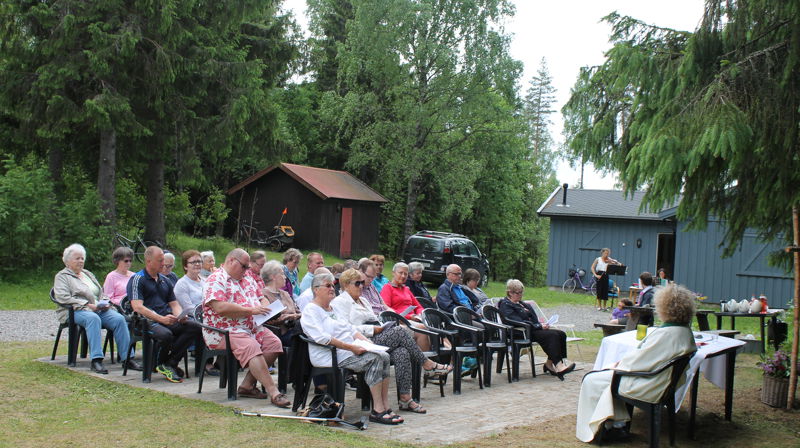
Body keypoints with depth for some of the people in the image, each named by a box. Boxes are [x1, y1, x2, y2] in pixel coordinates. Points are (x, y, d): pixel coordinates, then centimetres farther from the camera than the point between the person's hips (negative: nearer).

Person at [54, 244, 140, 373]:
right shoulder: (61, 276, 8)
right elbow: (63, 298, -9)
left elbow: (101, 293, 29)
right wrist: (88, 305, -15)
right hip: (75, 311, -6)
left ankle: (126, 358, -26)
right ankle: (96, 360, -45)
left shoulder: (88, 274, 29)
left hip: (99, 309, 6)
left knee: (119, 319, -24)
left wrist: (104, 302, 4)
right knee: (93, 318, -40)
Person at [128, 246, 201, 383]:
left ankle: (170, 363, -16)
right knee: (166, 334, -38)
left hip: (169, 320, 6)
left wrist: (180, 316, -4)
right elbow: (137, 307, -12)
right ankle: (162, 363, -5)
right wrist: (161, 319, -22)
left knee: (194, 327, -21)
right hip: (148, 321, -6)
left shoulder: (165, 281, 23)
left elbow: (174, 304, 21)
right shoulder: (137, 280, 1)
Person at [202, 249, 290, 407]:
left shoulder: (246, 280, 22)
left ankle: (247, 385, -9)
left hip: (251, 327, 9)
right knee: (251, 347, -32)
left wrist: (266, 308, 5)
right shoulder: (216, 280, -8)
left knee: (274, 343, -13)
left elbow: (261, 298, 31)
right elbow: (220, 307, -22)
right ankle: (274, 393, -36)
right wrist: (251, 310, -17)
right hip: (223, 332, -9)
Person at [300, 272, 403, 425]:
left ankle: (385, 407, -16)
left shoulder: (334, 308, 25)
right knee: (374, 359, -26)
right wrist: (351, 347, -21)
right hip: (330, 357, -9)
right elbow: (322, 338, -18)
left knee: (384, 356, -14)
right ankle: (378, 411, -25)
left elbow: (351, 330, 26)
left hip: (350, 351, 9)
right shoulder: (311, 311, -4)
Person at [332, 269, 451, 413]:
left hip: (375, 338, 8)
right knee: (400, 331, -24)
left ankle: (405, 398, -27)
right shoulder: (340, 302, 1)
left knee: (402, 353, -24)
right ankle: (427, 365, -11)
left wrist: (383, 326, 7)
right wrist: (373, 329, -14)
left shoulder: (362, 300, 28)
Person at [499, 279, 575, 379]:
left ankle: (549, 363, -8)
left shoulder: (522, 304, 25)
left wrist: (542, 324, 1)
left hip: (534, 329, 9)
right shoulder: (505, 305, -6)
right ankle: (558, 366, -34)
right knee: (552, 335, -28)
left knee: (561, 334, -9)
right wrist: (539, 326, -18)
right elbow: (518, 322, -17)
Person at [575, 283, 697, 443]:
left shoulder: (666, 334, -29)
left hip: (647, 388, -10)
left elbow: (639, 361, -23)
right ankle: (617, 423, 24)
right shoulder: (685, 330, 2)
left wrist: (619, 365, -4)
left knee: (591, 381, 1)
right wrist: (623, 362, 5)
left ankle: (588, 429, 16)